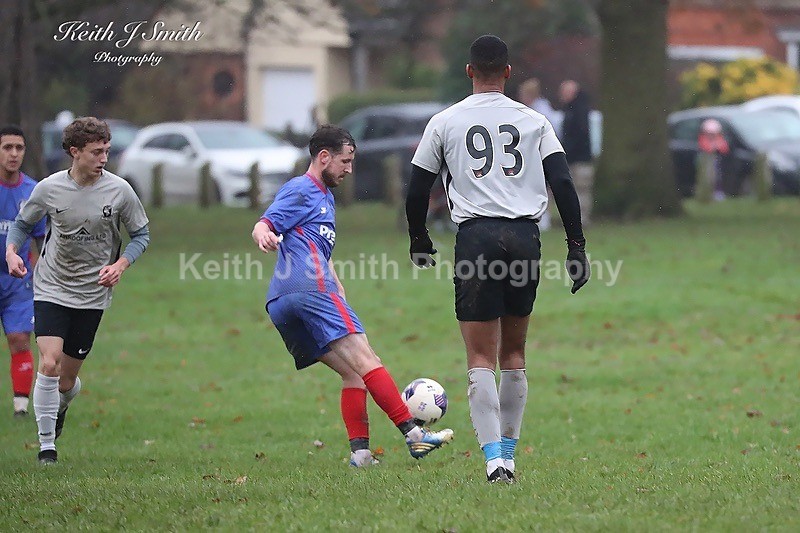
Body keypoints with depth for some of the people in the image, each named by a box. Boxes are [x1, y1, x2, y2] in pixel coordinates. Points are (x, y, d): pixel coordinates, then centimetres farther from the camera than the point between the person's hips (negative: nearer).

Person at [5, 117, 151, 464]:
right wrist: (12, 251, -9)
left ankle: (60, 408, 45)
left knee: (67, 377, 7)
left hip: (92, 294, 1)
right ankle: (46, 443, -6)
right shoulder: (48, 189, -7)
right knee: (49, 363, -19)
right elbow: (22, 223, 10)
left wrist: (120, 264, -12)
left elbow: (141, 234, 5)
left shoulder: (119, 190, -7)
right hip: (51, 289, -1)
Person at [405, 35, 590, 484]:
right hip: (526, 236, 2)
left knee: (481, 358, -3)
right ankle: (509, 452, 20)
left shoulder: (445, 122, 7)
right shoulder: (534, 121, 10)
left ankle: (494, 457, -18)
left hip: (476, 237, -2)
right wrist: (577, 245, 5)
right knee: (514, 354, 16)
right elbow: (563, 183, 2)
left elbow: (418, 190, 9)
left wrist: (419, 240, 25)